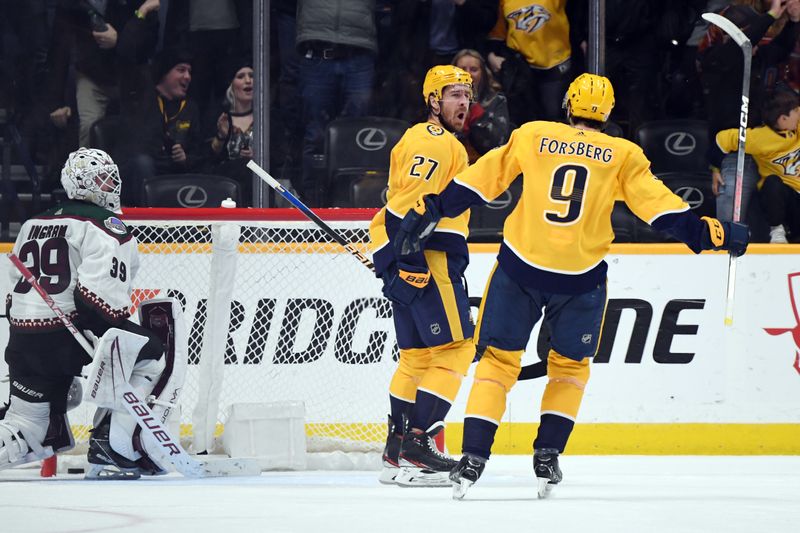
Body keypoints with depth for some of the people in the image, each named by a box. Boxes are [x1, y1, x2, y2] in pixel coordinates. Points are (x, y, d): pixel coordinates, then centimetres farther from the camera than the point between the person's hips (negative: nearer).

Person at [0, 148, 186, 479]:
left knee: (27, 425, 19)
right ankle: (113, 450, -6)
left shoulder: (33, 225, 20)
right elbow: (98, 293, -19)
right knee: (158, 354, 2)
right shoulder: (105, 227, -5)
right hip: (73, 329, -8)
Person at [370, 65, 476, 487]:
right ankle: (417, 442, -15)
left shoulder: (417, 138, 22)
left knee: (419, 353, 14)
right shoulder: (438, 142, -11)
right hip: (427, 259, -11)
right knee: (454, 348, -10)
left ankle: (397, 453, 15)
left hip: (406, 259, 11)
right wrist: (412, 258, -27)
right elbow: (411, 204, -22)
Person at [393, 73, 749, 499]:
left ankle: (473, 457, -2)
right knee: (570, 365, 20)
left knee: (499, 359, 9)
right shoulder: (622, 156, 1)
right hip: (580, 278, 0)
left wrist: (427, 211, 12)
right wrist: (711, 234, 2)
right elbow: (658, 205, -4)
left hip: (521, 265, 0)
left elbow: (477, 181, 4)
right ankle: (547, 459, 11)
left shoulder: (531, 136, 3)